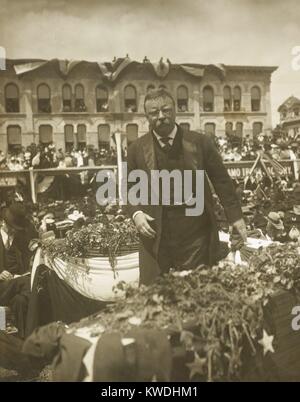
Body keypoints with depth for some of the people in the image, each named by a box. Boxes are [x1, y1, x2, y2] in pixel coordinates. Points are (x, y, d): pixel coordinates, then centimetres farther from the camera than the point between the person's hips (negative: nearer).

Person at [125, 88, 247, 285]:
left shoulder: (200, 142, 1)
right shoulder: (137, 149, 3)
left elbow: (222, 180, 7)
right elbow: (127, 188, 11)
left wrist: (235, 215, 1)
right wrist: (136, 213, -7)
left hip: (196, 235, 0)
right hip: (156, 237, 1)